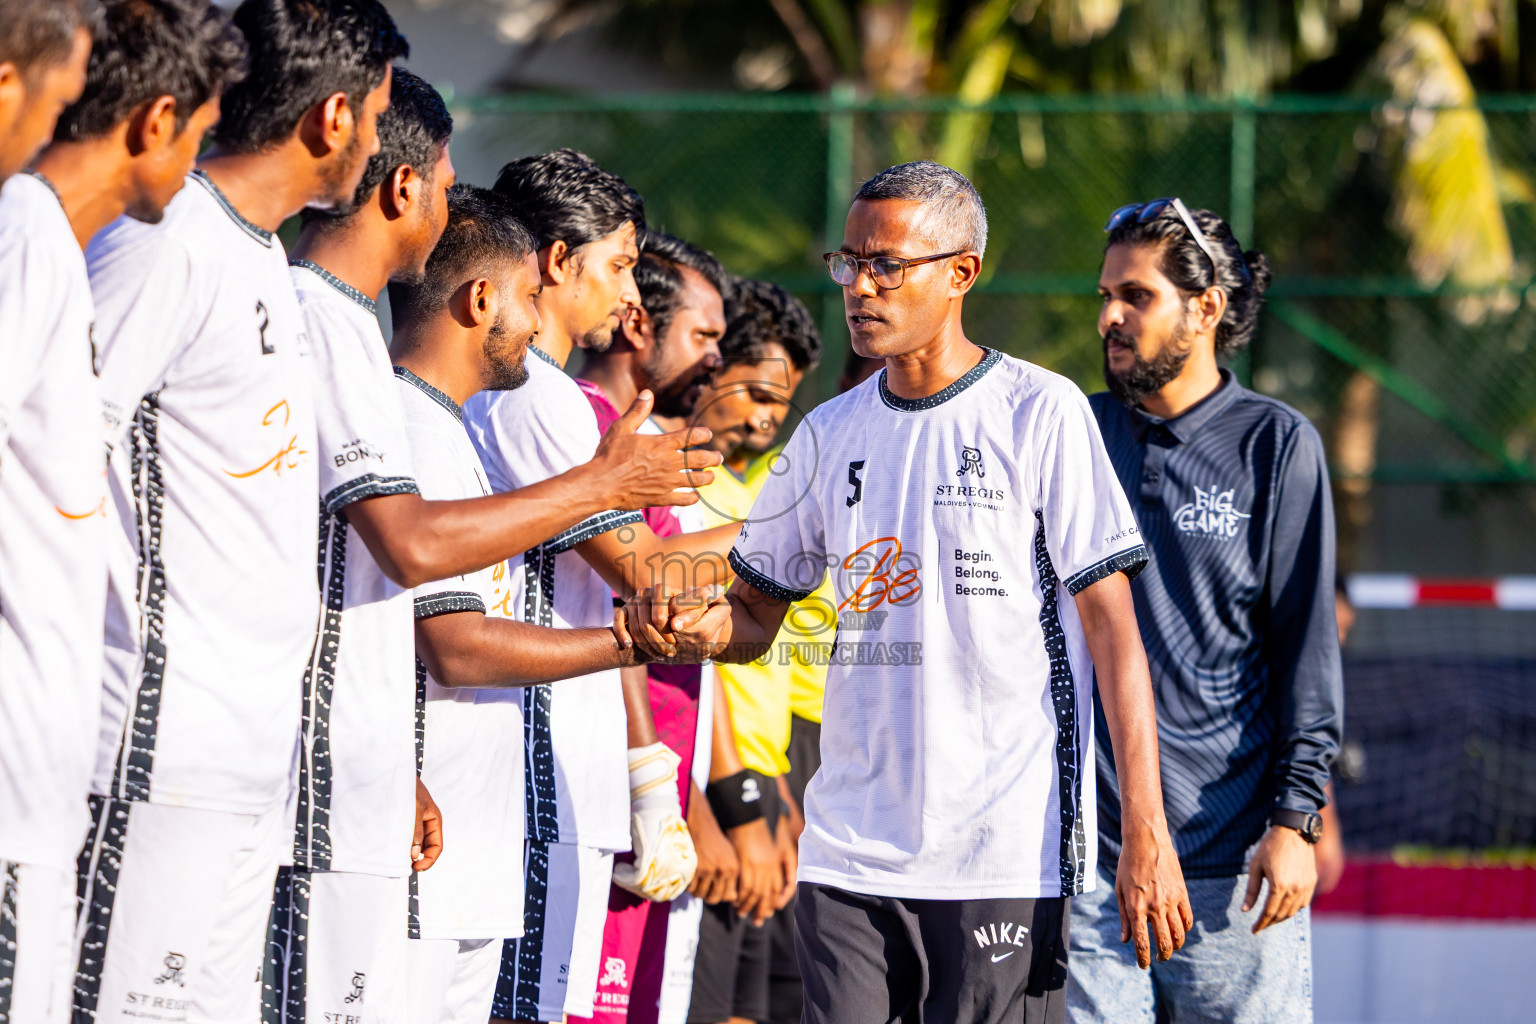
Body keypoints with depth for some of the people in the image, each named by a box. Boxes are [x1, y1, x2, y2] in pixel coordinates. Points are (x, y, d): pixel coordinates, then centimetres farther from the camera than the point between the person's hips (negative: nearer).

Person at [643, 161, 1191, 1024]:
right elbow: (756, 619, 19)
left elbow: (1112, 630, -5)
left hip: (1007, 857, -4)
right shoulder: (830, 434, 13)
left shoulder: (1041, 412, -2)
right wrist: (698, 621, -7)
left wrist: (1147, 833, -11)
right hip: (846, 856, 5)